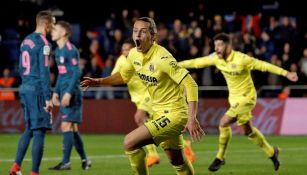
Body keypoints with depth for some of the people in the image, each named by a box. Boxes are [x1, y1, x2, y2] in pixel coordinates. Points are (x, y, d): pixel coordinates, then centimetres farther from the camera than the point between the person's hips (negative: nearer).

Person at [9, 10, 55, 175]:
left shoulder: (26, 41, 13)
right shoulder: (43, 43, -12)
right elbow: (44, 71, -17)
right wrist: (48, 97, -17)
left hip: (25, 89, 9)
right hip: (37, 91, -9)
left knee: (29, 129, 19)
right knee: (39, 131, -4)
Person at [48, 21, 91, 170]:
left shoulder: (70, 50, -13)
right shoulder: (58, 51, 15)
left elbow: (76, 73, -17)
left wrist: (69, 93, -22)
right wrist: (56, 92, 19)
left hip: (72, 93, -10)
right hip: (64, 93, 10)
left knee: (66, 126, -10)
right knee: (72, 127, 12)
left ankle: (66, 162, -9)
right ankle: (84, 160, 19)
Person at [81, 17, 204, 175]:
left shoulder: (162, 58, -24)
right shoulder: (134, 54, -1)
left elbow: (190, 84, -26)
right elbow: (124, 76, 21)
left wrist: (192, 119, -33)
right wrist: (98, 82, 8)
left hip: (174, 114, -8)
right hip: (160, 113, 8)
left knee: (130, 142, -18)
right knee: (177, 161, 21)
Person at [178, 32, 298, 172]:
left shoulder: (241, 59, -24)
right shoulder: (216, 58, -6)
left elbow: (263, 65, -19)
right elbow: (198, 62, 4)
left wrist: (286, 73, -20)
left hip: (246, 97, -7)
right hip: (234, 98, 7)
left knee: (224, 122, -19)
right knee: (247, 131, 15)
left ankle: (220, 157, -4)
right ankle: (271, 152, 35)